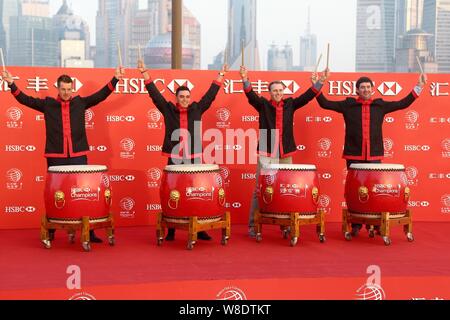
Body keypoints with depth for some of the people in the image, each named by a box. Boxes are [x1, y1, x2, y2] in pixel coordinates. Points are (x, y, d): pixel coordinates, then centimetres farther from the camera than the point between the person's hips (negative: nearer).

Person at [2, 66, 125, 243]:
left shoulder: (80, 102, 8)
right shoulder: (47, 104, 6)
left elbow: (101, 95, 5)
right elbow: (25, 99, 3)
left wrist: (115, 79, -3)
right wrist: (11, 83, -8)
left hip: (78, 156, 0)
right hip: (56, 157, 0)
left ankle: (89, 231, 7)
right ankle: (50, 231, 18)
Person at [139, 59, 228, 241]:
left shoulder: (197, 109, 9)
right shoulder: (168, 109, 6)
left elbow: (210, 95, 13)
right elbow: (155, 94, 4)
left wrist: (220, 76, 15)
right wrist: (144, 73, 1)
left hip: (194, 159, 1)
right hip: (174, 160, -1)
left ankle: (199, 230, 6)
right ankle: (171, 230, 7)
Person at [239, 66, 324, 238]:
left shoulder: (290, 104, 10)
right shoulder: (263, 105, 2)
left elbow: (307, 97, 2)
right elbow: (251, 96, -14)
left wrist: (317, 83, -13)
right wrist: (245, 81, -32)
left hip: (285, 155, 3)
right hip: (265, 155, -3)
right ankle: (253, 225, 2)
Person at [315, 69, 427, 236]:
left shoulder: (381, 105, 11)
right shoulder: (348, 105, 6)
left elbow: (403, 103, 15)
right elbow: (325, 103, 3)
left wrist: (418, 87, 11)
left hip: (374, 155, 1)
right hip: (353, 155, -1)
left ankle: (378, 224, 9)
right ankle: (356, 225, 11)